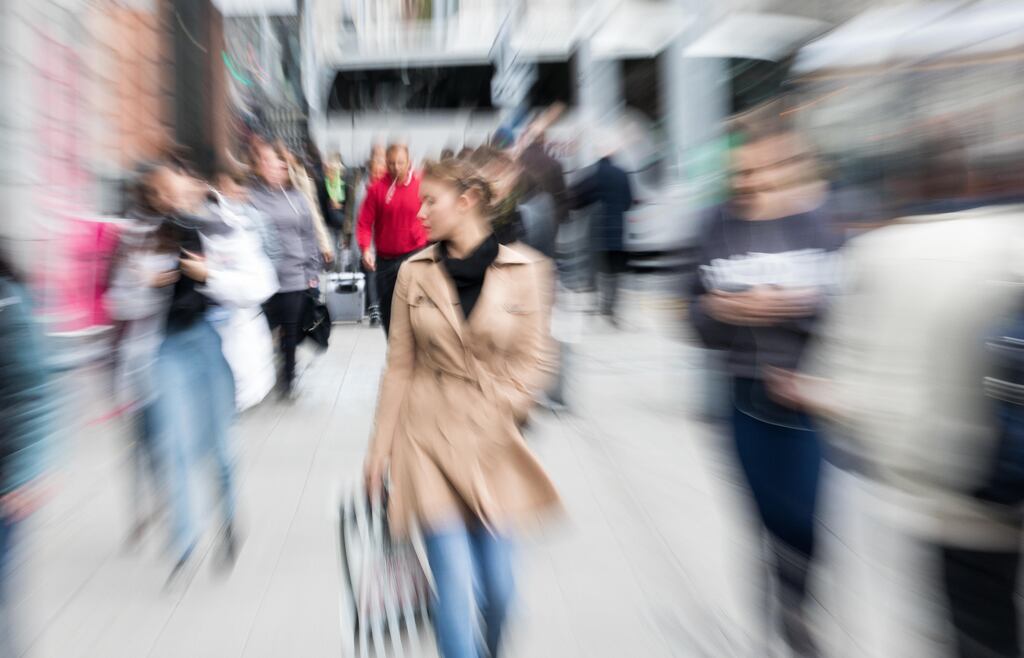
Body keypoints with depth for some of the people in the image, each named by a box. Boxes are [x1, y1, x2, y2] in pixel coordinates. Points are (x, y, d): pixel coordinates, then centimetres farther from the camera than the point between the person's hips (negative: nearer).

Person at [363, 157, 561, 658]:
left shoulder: (523, 272, -4)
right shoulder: (414, 272, 0)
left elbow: (530, 363, 1)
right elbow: (399, 366, 4)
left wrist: (495, 412, -10)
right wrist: (381, 446, 6)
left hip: (494, 442, 0)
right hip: (430, 441, 0)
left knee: (497, 580, 11)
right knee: (455, 583, -1)